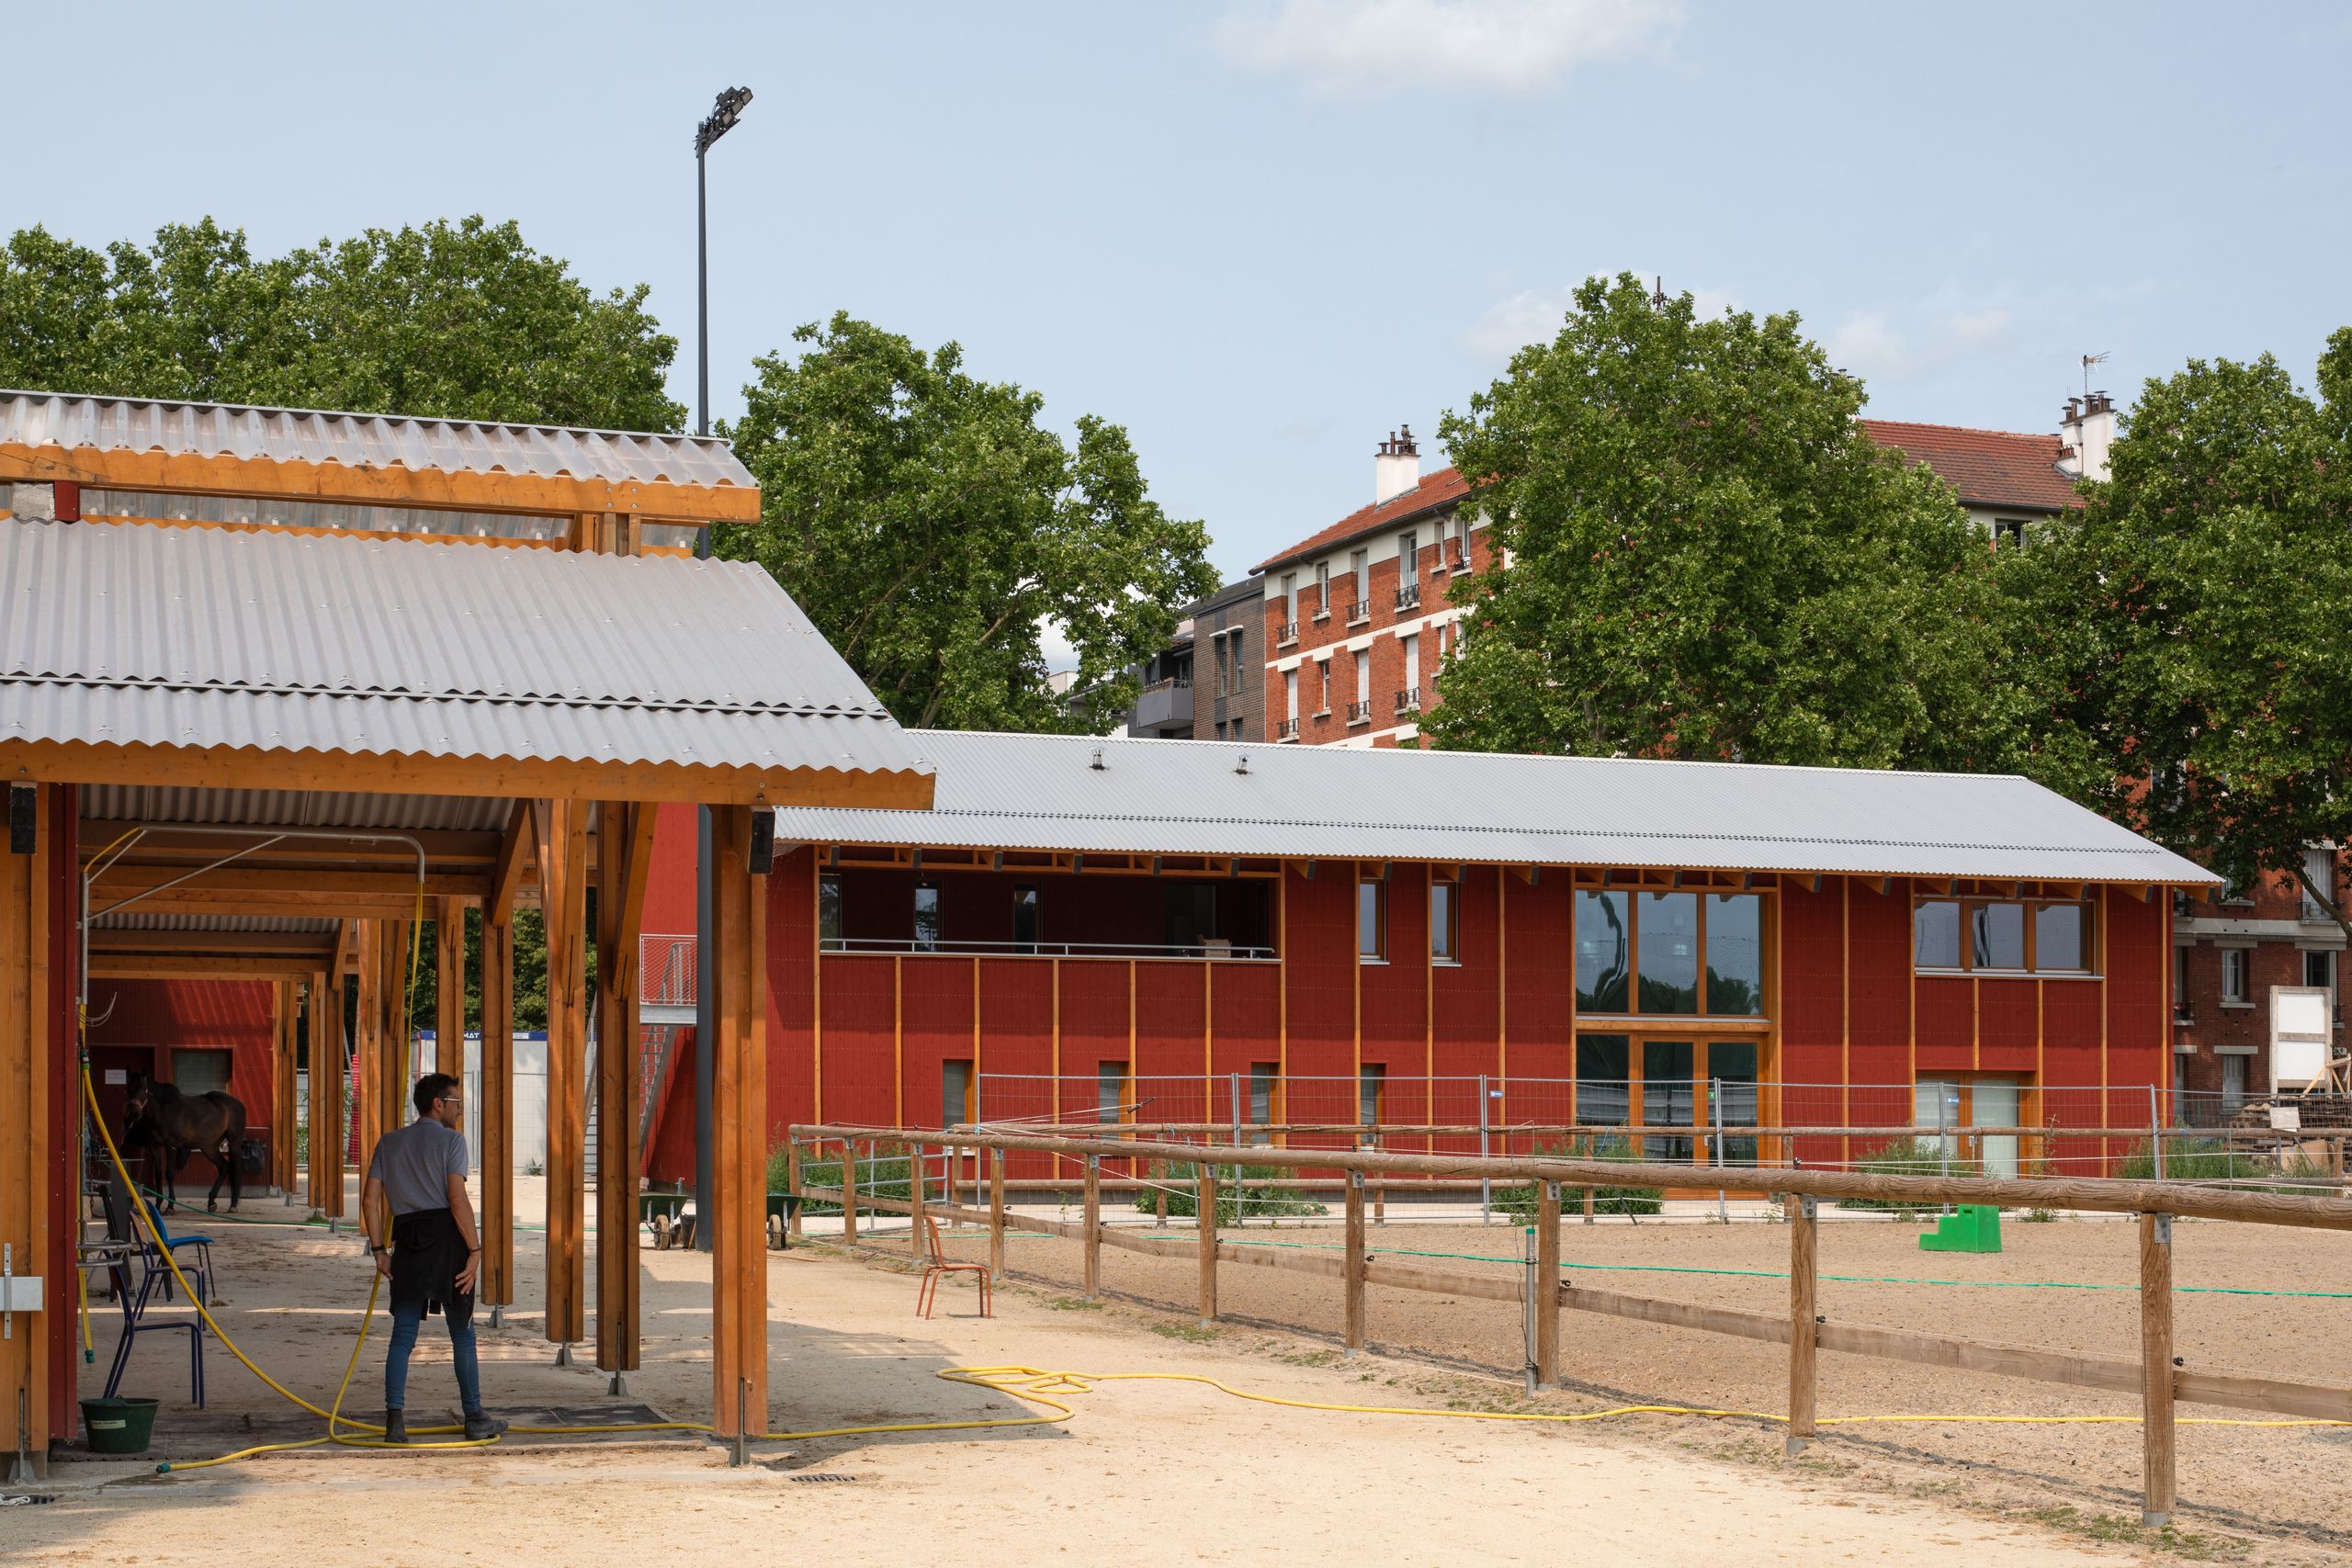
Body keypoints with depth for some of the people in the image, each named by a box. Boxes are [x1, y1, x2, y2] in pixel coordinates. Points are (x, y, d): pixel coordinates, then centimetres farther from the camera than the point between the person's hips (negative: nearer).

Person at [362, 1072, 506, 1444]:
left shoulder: (389, 1143, 14)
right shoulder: (450, 1140, -3)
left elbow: (370, 1199, 8)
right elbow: (458, 1200, -12)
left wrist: (379, 1250, 11)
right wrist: (475, 1249, -9)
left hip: (408, 1243, 4)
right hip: (445, 1237, -4)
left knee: (402, 1336, 6)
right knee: (462, 1335, 6)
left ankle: (394, 1420, -3)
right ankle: (475, 1419, 11)